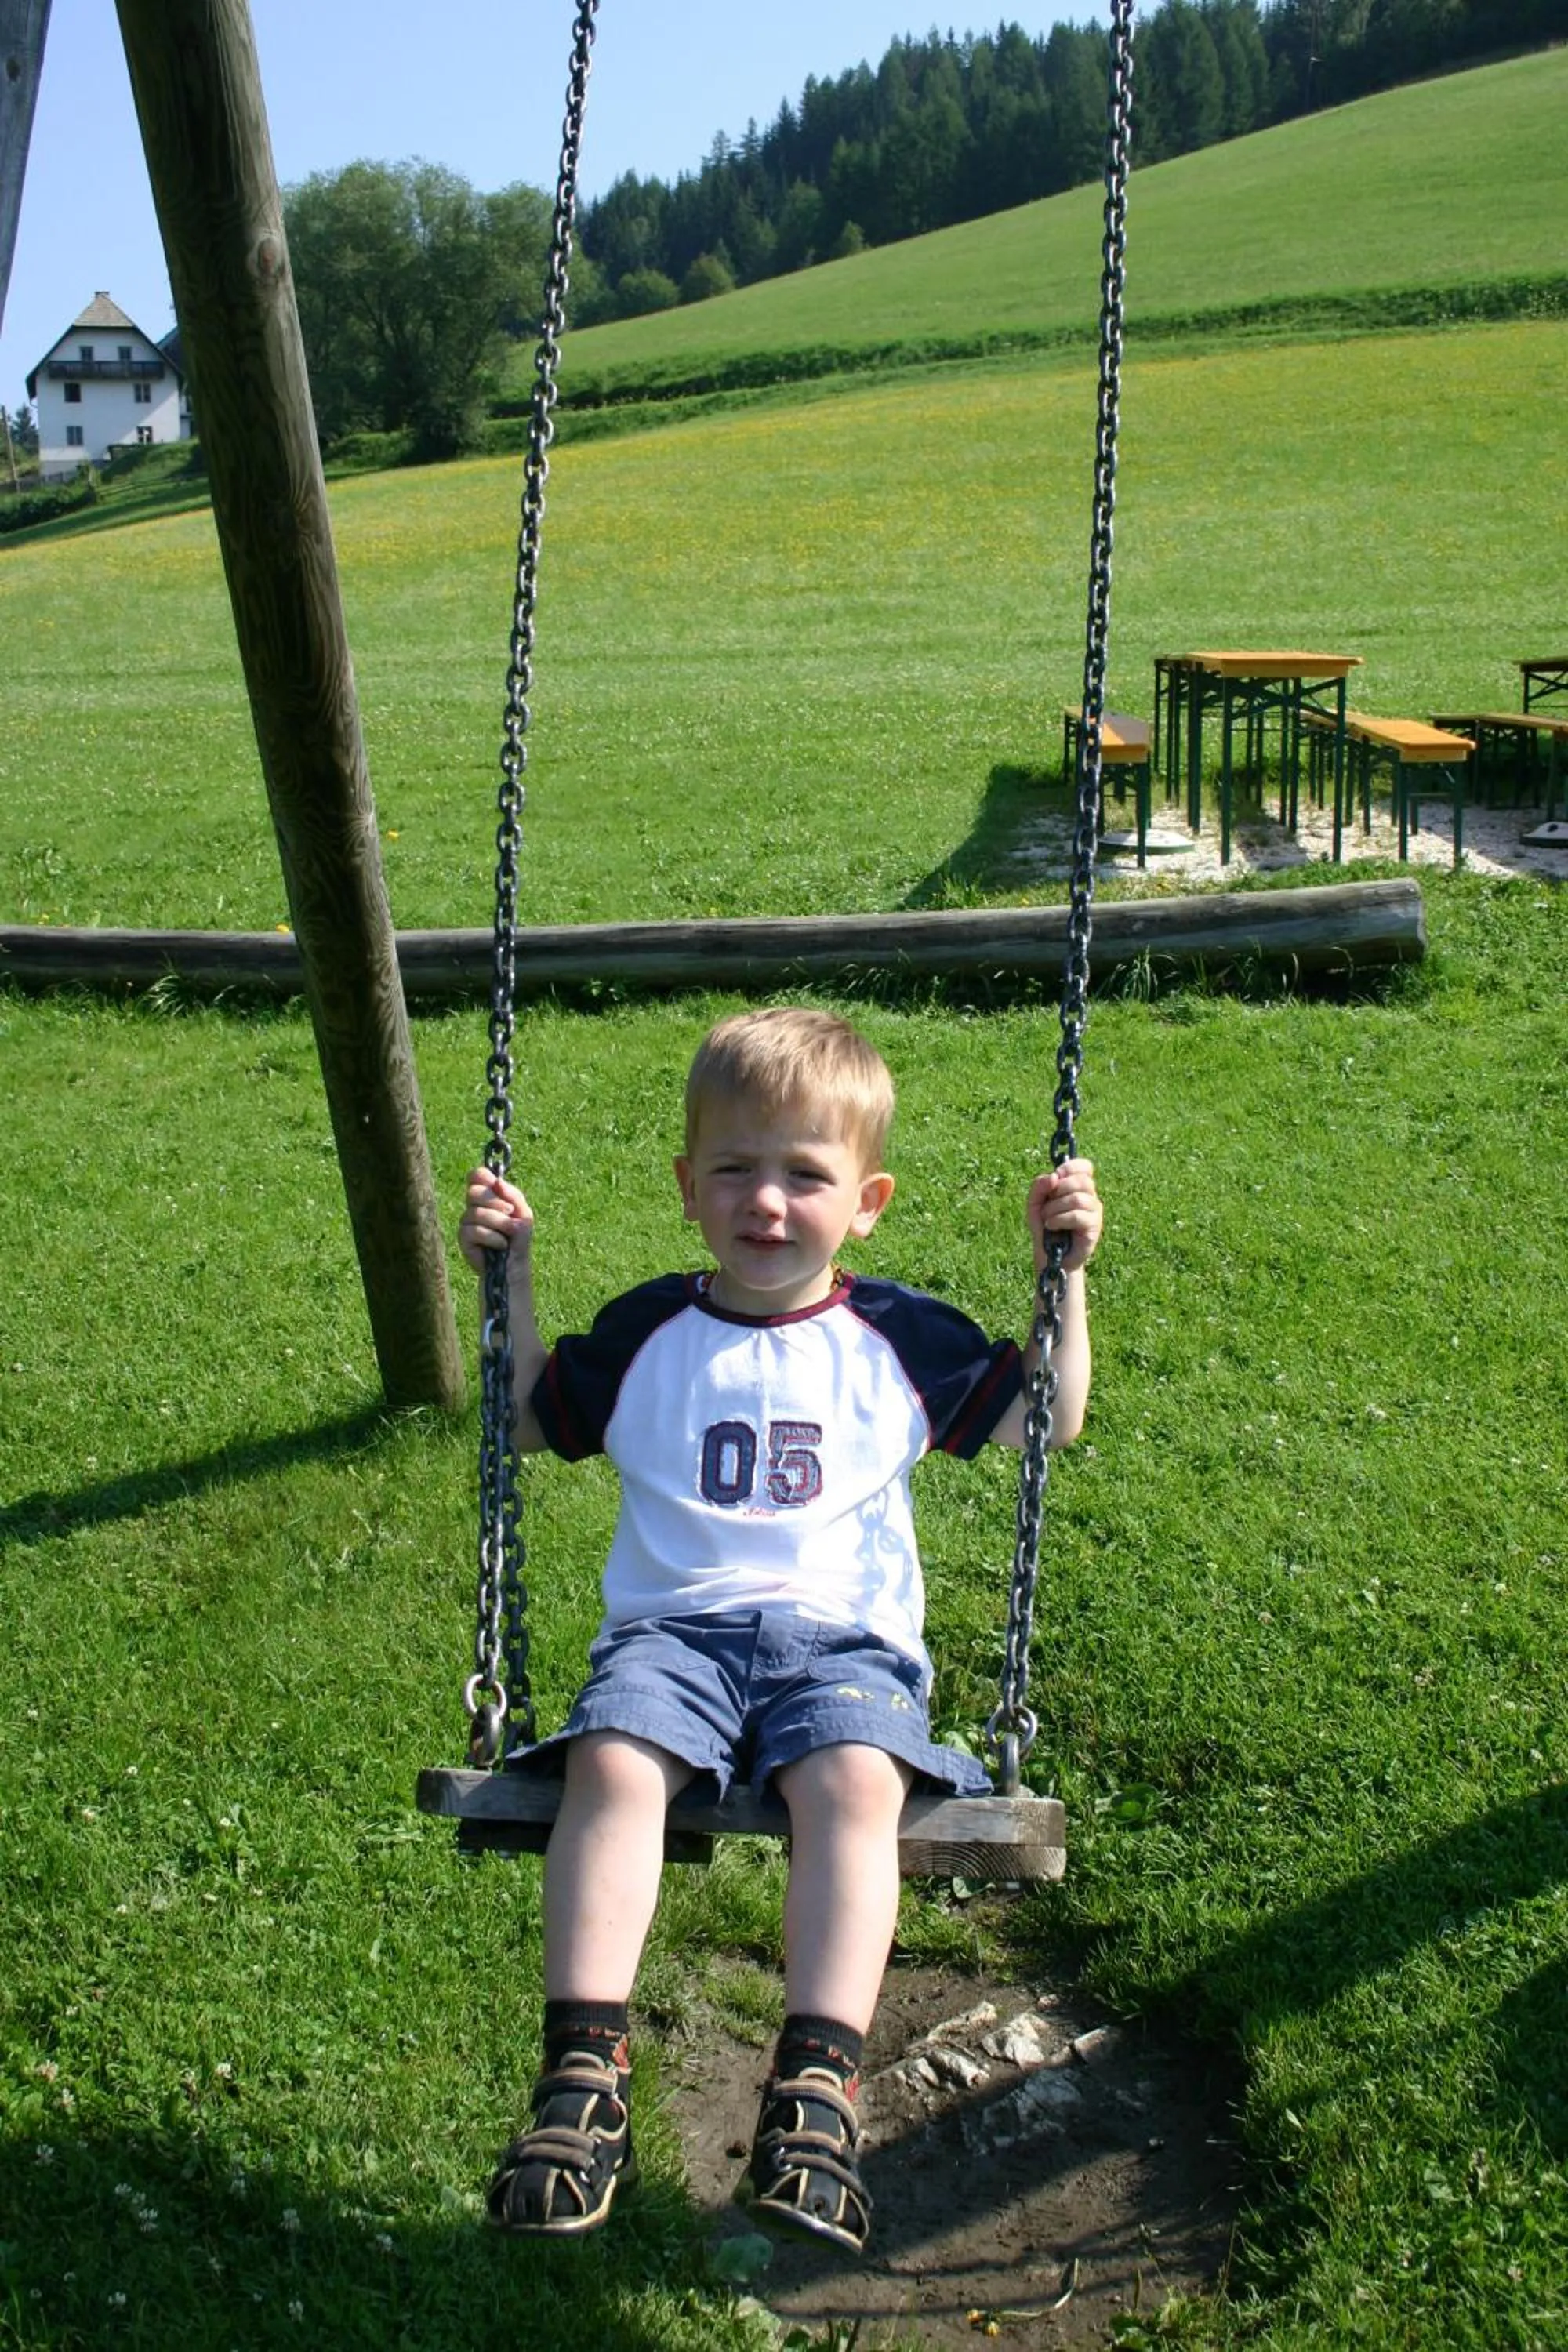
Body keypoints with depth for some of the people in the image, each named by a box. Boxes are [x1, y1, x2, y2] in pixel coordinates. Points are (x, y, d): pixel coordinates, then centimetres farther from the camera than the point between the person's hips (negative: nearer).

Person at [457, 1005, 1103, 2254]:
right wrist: (511, 1277, 15)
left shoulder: (901, 1337, 12)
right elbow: (532, 1423, 25)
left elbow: (1049, 1421, 18)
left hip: (845, 1635, -1)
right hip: (672, 1627, 1)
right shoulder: (647, 1331, 14)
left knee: (855, 1781, -34)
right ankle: (584, 2069, -28)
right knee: (613, 1765, -31)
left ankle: (819, 2082, -32)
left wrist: (1065, 1272, 8)